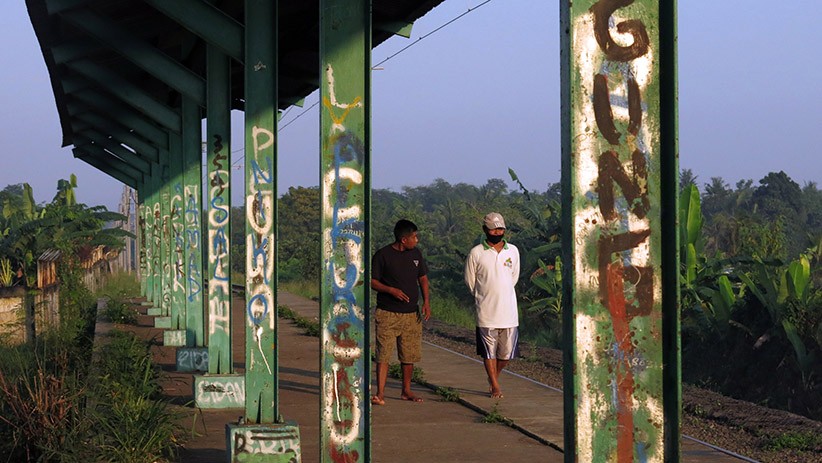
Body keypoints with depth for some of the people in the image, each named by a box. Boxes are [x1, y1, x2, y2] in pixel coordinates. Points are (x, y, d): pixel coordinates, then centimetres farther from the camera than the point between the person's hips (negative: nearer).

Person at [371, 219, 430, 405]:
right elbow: (372, 281, -5)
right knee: (383, 354, -9)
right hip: (387, 313, -5)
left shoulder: (416, 254, 9)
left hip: (411, 313, 5)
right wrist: (391, 290, -20)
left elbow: (423, 278, 17)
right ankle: (380, 394, -9)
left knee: (409, 355, 9)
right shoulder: (382, 255, -7)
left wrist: (426, 301, 3)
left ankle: (406, 391, 23)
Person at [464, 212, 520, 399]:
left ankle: (493, 376, 32)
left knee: (507, 352, 8)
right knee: (489, 352, 2)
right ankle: (495, 386, 13)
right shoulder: (476, 253, -5)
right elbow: (470, 281, 5)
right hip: (486, 312, -3)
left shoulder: (513, 251, 5)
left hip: (509, 311, 3)